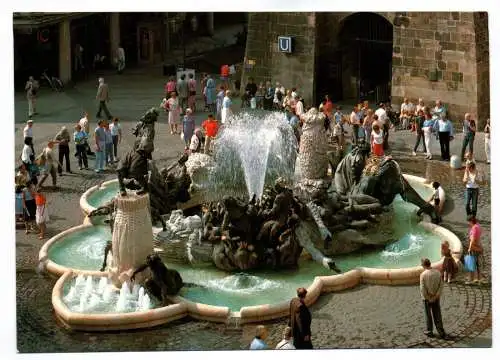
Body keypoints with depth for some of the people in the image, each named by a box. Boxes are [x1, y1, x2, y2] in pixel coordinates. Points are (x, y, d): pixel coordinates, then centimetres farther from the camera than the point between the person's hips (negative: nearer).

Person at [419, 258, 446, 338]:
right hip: (436, 298, 3)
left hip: (427, 298, -3)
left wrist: (427, 298, -9)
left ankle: (429, 331, 23)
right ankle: (441, 331, 12)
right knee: (437, 315, 12)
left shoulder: (423, 274, -19)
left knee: (428, 315, 13)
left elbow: (422, 288, -19)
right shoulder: (437, 273, -6)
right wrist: (436, 295, -5)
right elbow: (441, 285, -5)